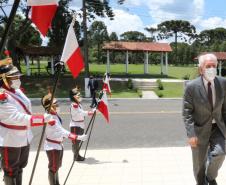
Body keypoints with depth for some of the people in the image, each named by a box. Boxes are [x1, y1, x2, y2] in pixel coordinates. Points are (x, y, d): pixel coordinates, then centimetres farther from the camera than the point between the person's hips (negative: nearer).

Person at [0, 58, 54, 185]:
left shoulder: (17, 90, 0)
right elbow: (17, 117, -33)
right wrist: (42, 119, -38)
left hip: (24, 137, 9)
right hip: (10, 141, -8)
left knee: (20, 167, 24)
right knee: (11, 171, 9)